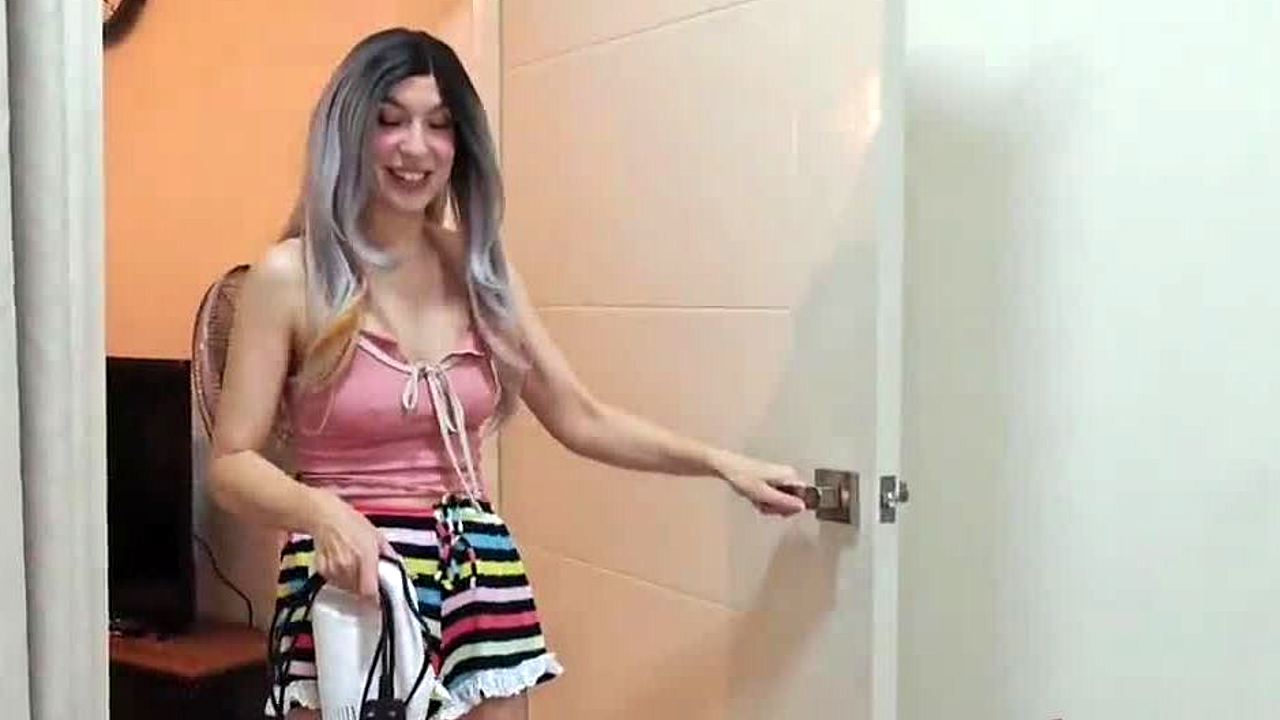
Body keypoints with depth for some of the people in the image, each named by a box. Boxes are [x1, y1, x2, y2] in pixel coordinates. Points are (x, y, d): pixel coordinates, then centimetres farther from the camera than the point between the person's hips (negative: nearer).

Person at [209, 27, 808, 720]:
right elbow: (231, 464, -7)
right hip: (351, 586, -3)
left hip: (477, 580, 4)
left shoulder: (480, 271, 5)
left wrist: (721, 462, 7)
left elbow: (581, 419, 10)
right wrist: (322, 512, -26)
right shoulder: (289, 276, -7)